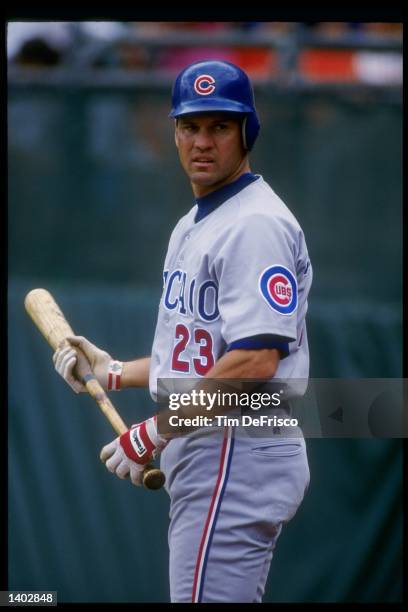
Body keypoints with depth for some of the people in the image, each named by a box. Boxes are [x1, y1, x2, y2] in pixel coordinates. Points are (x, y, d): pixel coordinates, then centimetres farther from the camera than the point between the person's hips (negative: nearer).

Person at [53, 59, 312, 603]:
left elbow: (255, 360, -23)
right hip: (203, 458, 11)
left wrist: (153, 434, -19)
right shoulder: (192, 226, 20)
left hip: (241, 453, -11)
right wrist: (113, 371, 16)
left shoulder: (256, 224, -14)